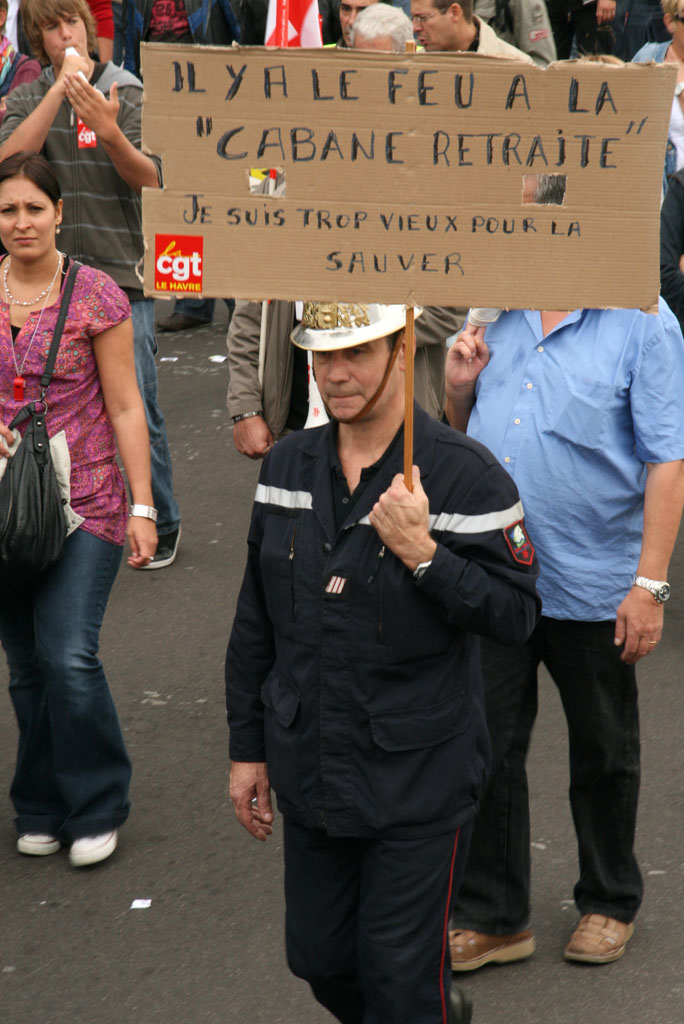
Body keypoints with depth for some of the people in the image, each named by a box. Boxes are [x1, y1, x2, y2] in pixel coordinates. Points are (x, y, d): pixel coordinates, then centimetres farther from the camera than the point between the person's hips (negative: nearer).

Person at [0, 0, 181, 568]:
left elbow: (150, 180, -11)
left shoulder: (128, 93, 0)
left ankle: (162, 525, 11)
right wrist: (61, 86, -15)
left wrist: (109, 132, -30)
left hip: (120, 272, -3)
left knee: (136, 409, -3)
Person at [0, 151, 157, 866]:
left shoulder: (95, 297, -5)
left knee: (69, 657, -13)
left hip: (83, 503, -3)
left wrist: (142, 505, -5)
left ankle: (95, 808, 6)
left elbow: (124, 407, -2)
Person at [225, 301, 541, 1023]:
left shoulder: (466, 474, -12)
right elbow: (256, 622, 12)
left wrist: (421, 552, -26)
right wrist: (247, 748, 12)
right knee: (319, 960, 16)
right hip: (309, 772, 6)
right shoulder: (287, 466, 5)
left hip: (418, 780, -6)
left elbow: (515, 615, -14)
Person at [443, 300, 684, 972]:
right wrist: (460, 391, -3)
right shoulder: (497, 313, 7)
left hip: (592, 587, -4)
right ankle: (491, 917, 21)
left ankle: (609, 905, 33)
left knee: (602, 756, 14)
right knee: (485, 746, 8)